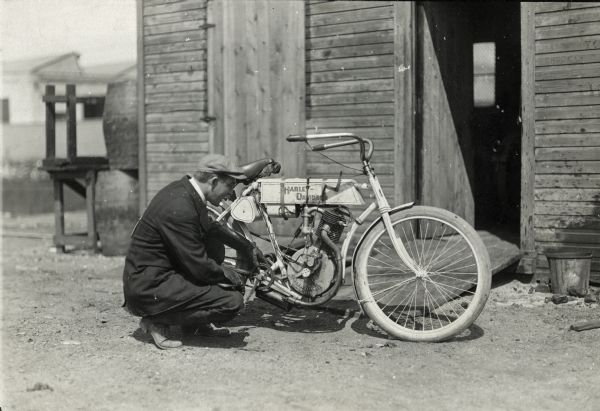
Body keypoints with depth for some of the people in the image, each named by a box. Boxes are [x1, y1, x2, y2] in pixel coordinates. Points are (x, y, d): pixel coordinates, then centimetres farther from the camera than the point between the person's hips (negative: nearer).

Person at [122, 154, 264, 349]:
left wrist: (248, 247, 27)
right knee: (232, 301, -14)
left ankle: (195, 324, 19)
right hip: (148, 289, -10)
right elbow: (199, 266, -20)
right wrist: (233, 277, -3)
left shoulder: (183, 189, 4)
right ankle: (157, 321, -4)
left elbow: (210, 226, 24)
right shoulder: (179, 208, -25)